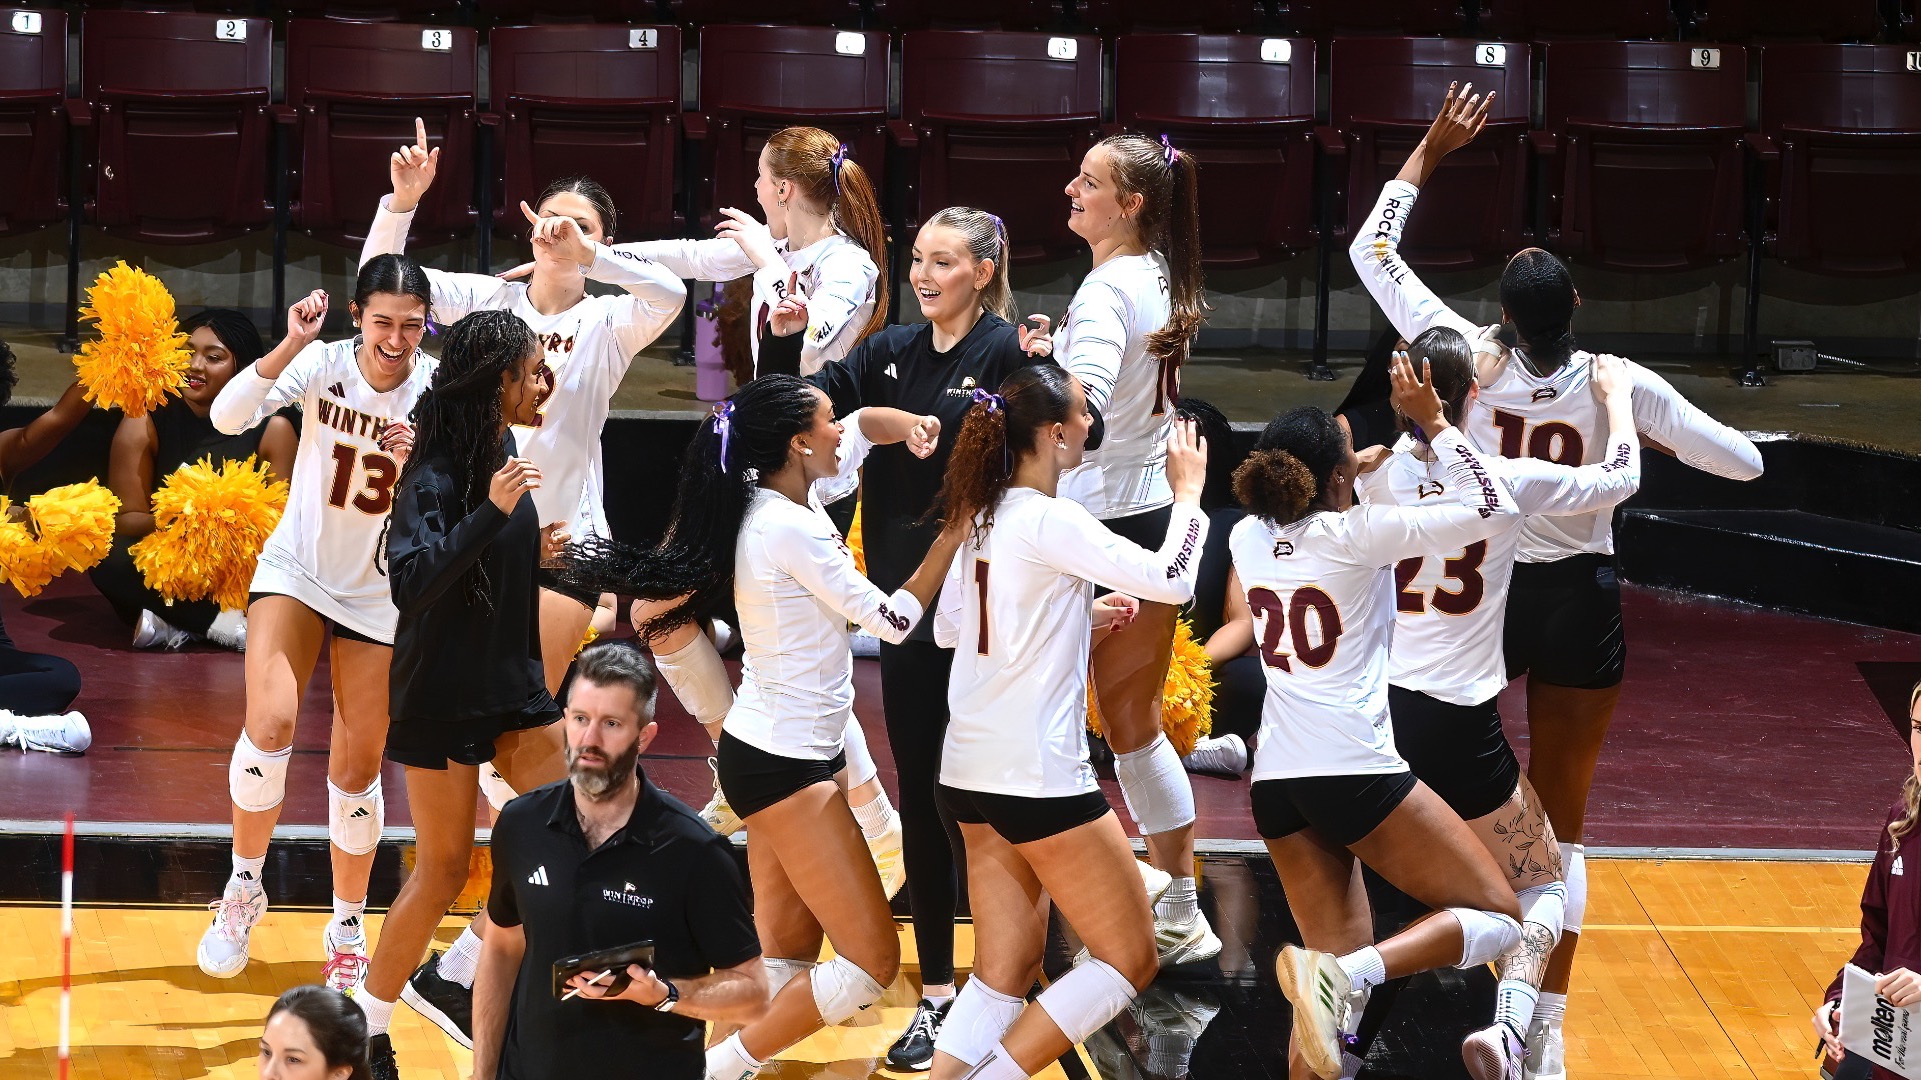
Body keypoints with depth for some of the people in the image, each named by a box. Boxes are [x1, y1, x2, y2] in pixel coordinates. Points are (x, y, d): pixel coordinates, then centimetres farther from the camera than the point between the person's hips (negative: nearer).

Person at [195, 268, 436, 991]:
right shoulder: (322, 363, -17)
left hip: (380, 594, 1)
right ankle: (244, 888, -1)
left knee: (357, 770, 5)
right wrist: (289, 347, -43)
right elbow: (227, 417, -31)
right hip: (297, 571, -1)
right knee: (270, 725, -22)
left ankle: (347, 926, 26)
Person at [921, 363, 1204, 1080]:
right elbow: (1172, 581, -19)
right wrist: (1188, 491, -2)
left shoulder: (983, 515, 9)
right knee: (1129, 960, 2)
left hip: (972, 772, 9)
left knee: (1004, 973, 11)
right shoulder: (1049, 520, -16)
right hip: (1039, 778, -9)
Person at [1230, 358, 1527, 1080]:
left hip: (1276, 782, 7)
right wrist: (1433, 422, 2)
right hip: (1356, 772, -7)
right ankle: (1339, 976, -22)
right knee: (1499, 918, 1)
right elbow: (1492, 508, -6)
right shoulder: (1357, 534, -10)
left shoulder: (1249, 539, 7)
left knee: (1344, 964, 13)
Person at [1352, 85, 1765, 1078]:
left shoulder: (1476, 362, -13)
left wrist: (1429, 153, 5)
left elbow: (1372, 251, -2)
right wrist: (1653, 433, 6)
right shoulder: (1619, 384, -15)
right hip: (1582, 603, 0)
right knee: (1561, 833, 7)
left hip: (1483, 595, 0)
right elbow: (1746, 462, -9)